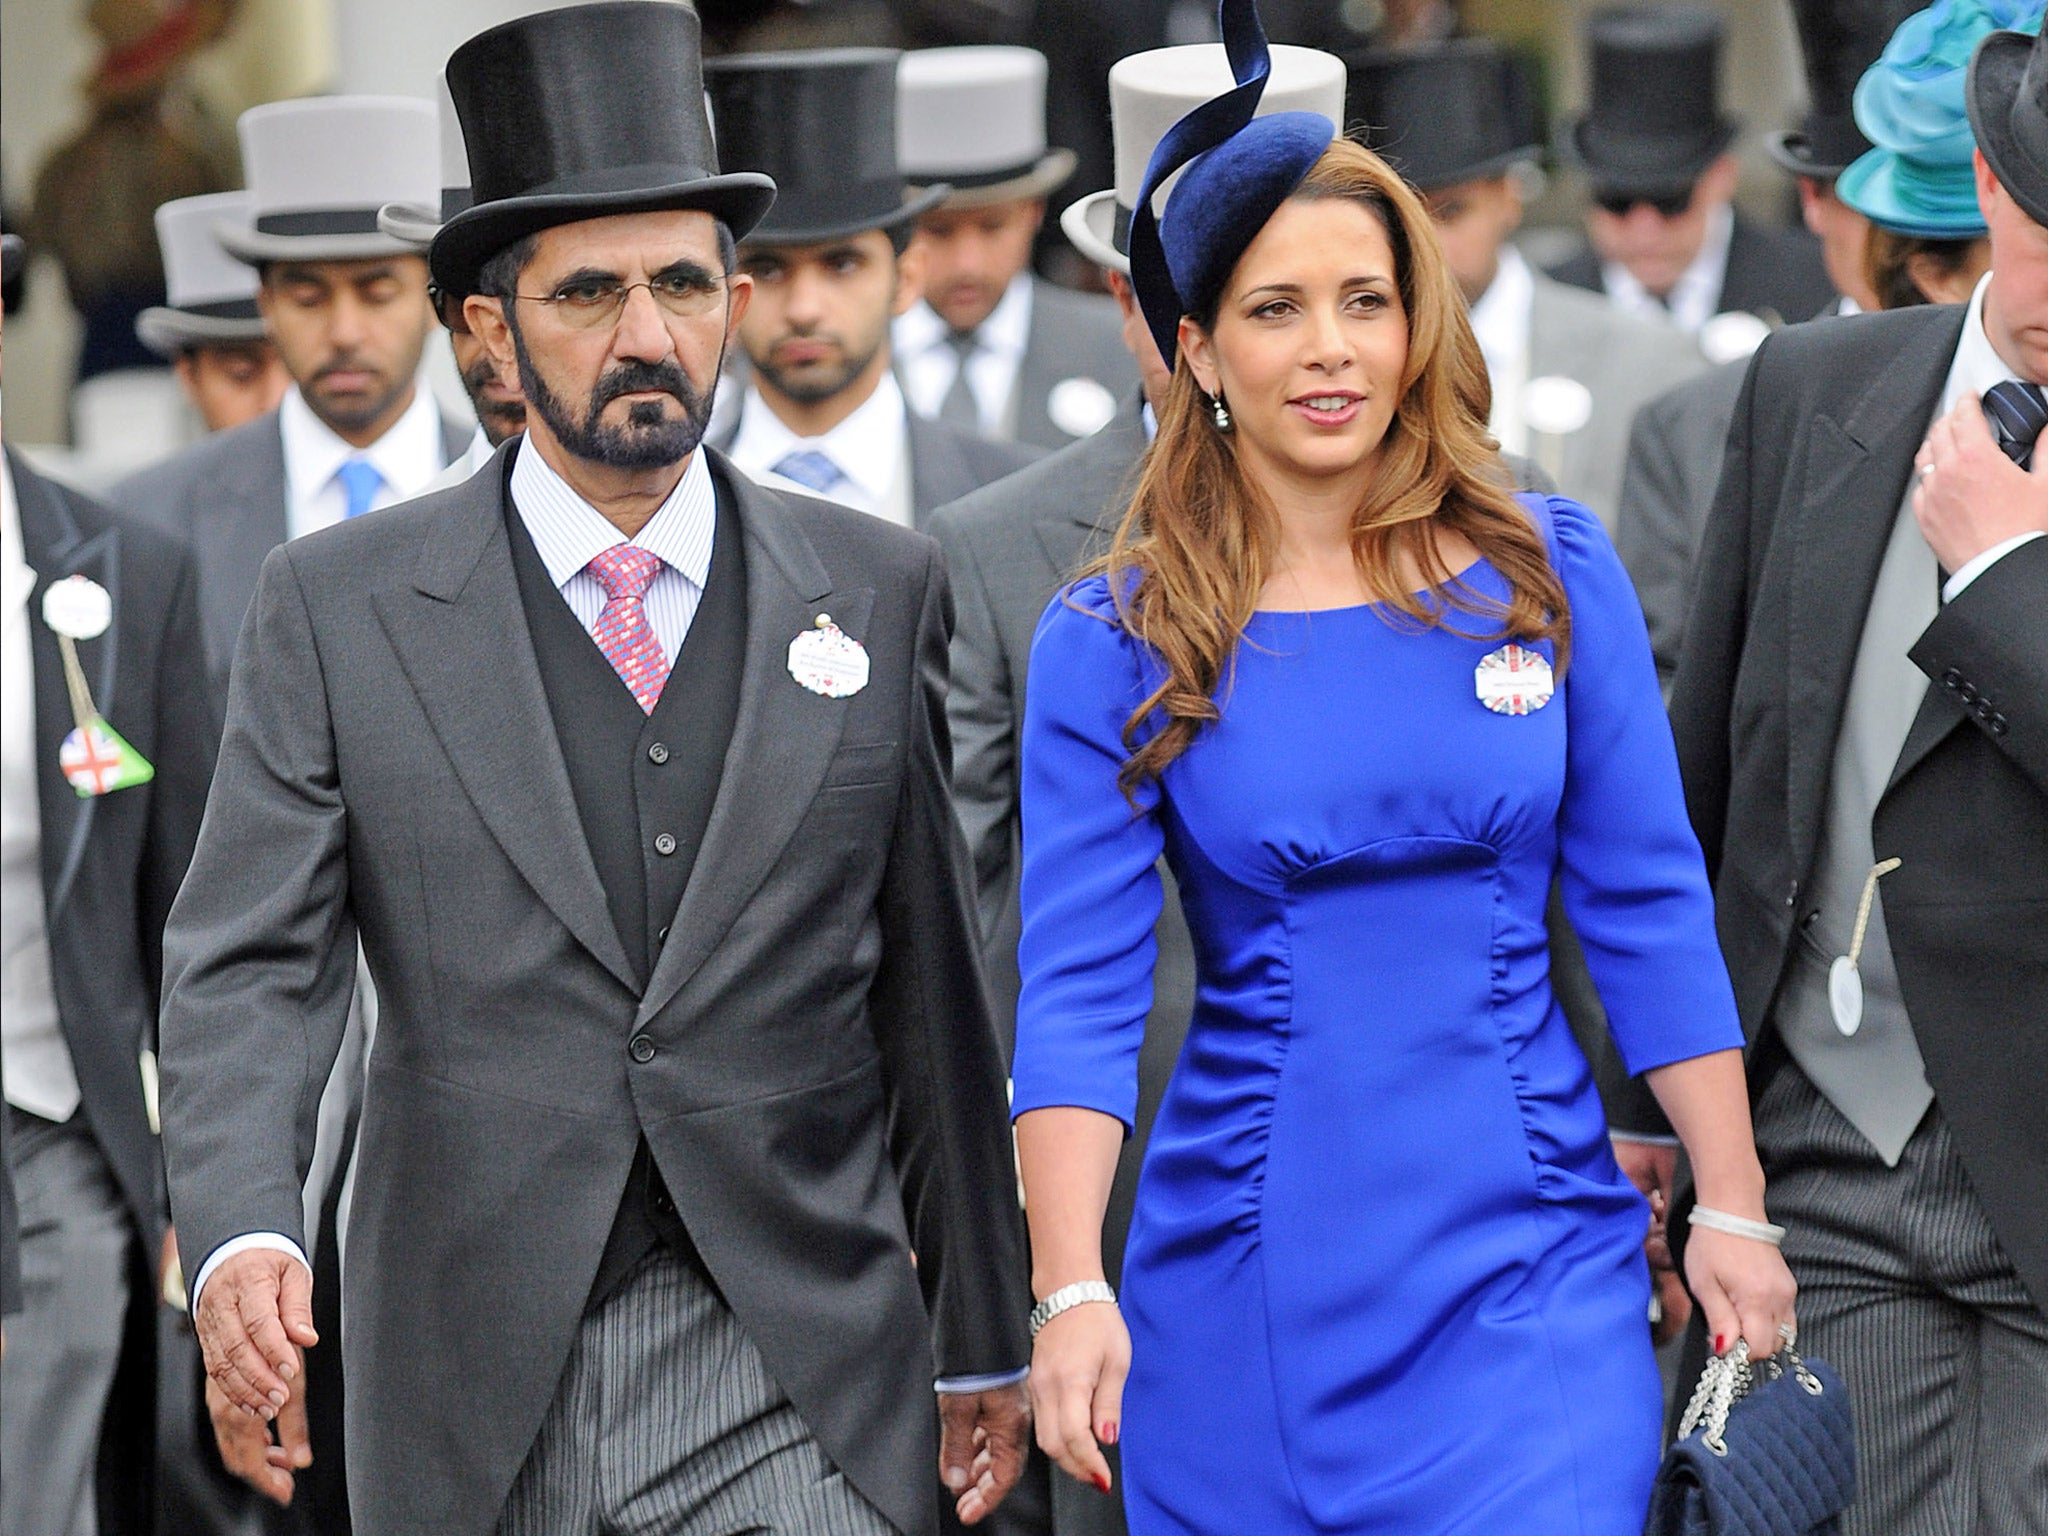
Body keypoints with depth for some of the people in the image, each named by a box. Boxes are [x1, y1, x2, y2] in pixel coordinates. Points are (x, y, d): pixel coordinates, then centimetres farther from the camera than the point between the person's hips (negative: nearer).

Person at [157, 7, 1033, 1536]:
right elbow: (249, 963, -5)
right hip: (477, 1392, 0)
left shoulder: (879, 590, 7)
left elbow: (930, 990, 9)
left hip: (802, 1377, 0)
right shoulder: (339, 606, 3)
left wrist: (981, 1341, 13)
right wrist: (242, 1234, -24)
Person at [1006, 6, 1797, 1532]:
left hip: (1532, 1254, 0)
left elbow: (1650, 906, 4)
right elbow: (1079, 989, -7)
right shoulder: (1113, 645, -2)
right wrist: (1072, 1291, -19)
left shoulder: (1549, 572, 2)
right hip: (1253, 1278, 0)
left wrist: (1733, 1215, 0)